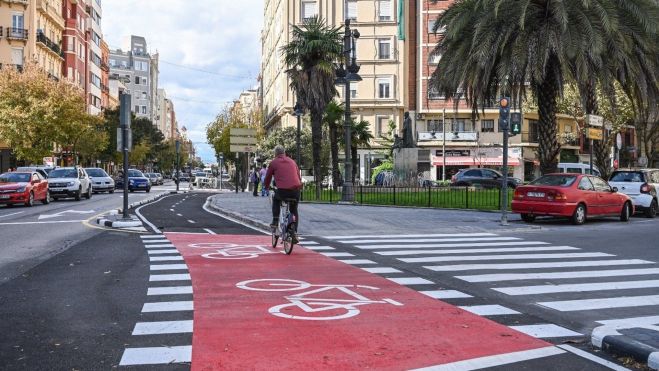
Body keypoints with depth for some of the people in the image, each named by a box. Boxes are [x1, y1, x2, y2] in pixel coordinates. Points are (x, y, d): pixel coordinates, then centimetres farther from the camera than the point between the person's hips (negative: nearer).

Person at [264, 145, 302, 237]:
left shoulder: (274, 163, 10)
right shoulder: (292, 161, 20)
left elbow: (268, 177, 19)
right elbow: (299, 175, 25)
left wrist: (266, 187, 39)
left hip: (282, 190, -3)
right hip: (296, 190, 3)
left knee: (276, 199, 32)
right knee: (294, 212, 21)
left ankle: (275, 221, 21)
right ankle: (294, 234, 14)